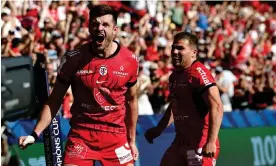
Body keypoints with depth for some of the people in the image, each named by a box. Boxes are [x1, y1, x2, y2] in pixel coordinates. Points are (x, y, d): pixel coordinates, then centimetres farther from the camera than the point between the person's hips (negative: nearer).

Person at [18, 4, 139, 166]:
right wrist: (35, 133, -10)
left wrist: (132, 140, 12)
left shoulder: (130, 60, -3)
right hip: (80, 135, -1)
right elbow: (55, 100, -1)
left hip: (117, 136, 1)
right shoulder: (73, 59, -8)